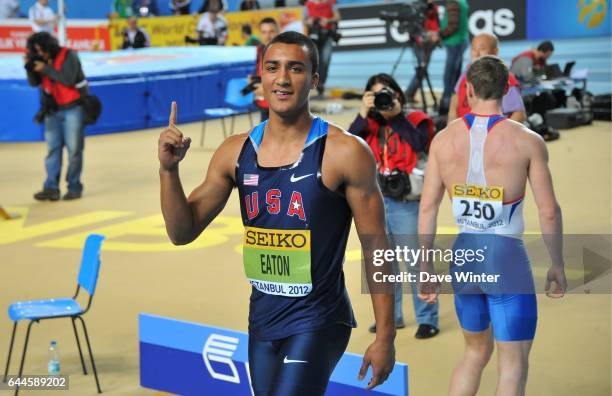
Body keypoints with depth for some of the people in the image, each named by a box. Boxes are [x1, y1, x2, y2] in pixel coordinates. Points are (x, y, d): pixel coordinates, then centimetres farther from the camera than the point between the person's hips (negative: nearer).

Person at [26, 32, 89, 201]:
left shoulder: (69, 56, -12)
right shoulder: (41, 60, 4)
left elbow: (68, 79, -24)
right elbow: (34, 82, 4)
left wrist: (45, 69, -22)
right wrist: (30, 67, -13)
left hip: (73, 108, -5)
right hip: (53, 110, 5)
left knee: (74, 149, -3)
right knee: (53, 148, 0)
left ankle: (74, 187, 4)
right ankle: (51, 188, -2)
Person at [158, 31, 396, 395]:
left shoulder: (344, 153, -12)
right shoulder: (235, 152, 3)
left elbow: (376, 249, -9)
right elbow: (183, 232, 6)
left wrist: (385, 337, -9)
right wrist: (169, 169, -11)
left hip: (317, 323, -6)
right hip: (262, 321, 6)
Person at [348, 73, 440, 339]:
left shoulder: (414, 120, -2)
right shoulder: (370, 125, 9)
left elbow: (420, 143, -23)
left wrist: (397, 114, -19)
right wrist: (363, 114, -14)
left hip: (407, 203, -5)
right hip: (376, 202, 5)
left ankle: (427, 319, 5)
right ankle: (391, 316, 25)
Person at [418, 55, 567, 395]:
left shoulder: (444, 139, 1)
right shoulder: (528, 141, -8)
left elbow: (427, 207, 1)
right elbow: (548, 211, -6)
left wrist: (425, 267, 7)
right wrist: (557, 265, 6)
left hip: (464, 256, 5)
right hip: (507, 259, -4)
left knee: (476, 351, 23)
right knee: (513, 366, 2)